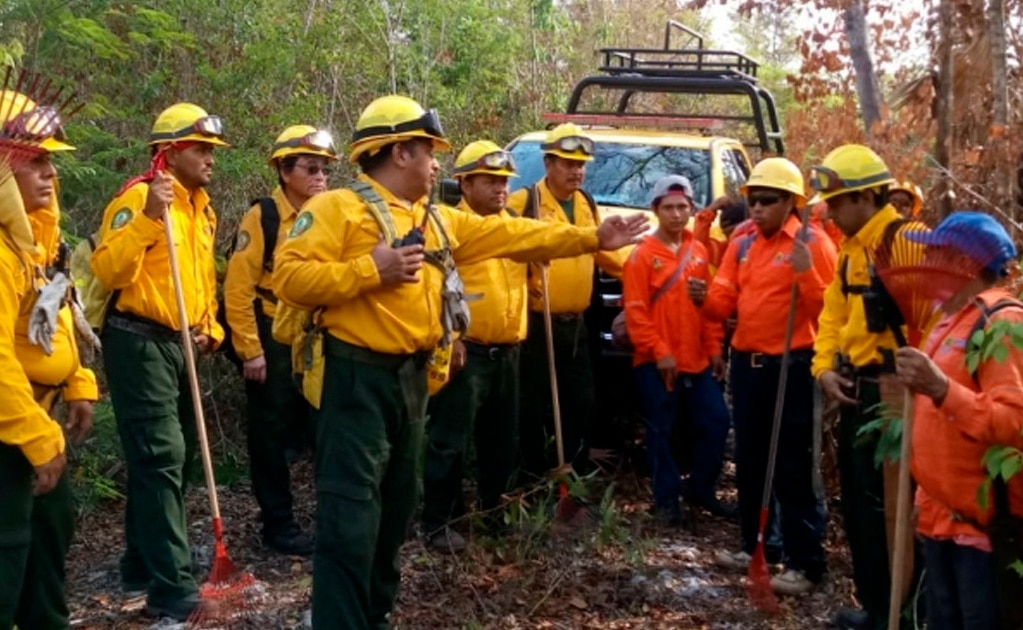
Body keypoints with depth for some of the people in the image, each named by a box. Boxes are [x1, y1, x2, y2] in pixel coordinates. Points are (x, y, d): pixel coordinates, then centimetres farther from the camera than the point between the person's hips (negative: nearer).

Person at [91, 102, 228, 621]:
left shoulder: (202, 210, 15)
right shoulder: (139, 198, -13)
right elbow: (106, 271, -24)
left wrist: (210, 327, 11)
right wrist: (148, 218, -33)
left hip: (178, 345, 9)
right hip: (138, 342, -9)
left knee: (171, 457, 14)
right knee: (160, 459, -11)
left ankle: (141, 565, 28)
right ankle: (172, 587, -7)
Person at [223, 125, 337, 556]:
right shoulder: (262, 217, -11)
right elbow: (238, 288, -13)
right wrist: (250, 350, -14)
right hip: (273, 340, -5)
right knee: (273, 435, 5)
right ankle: (278, 524, 16)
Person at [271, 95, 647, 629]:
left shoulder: (436, 219, 15)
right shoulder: (336, 209, -8)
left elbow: (511, 236, 17)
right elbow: (290, 276, -15)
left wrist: (591, 238, 16)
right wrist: (370, 270, -21)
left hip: (410, 377, 8)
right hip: (358, 378, -8)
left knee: (394, 507, 16)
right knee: (352, 516, -9)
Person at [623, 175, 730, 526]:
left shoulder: (699, 252, 8)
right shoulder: (643, 255, -7)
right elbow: (635, 312, -12)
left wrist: (715, 349, 7)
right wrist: (659, 352, -16)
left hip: (698, 360, 5)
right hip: (656, 363, -5)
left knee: (717, 422, 7)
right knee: (661, 433, 4)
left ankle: (701, 489, 25)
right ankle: (667, 501, 17)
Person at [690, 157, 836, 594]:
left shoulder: (813, 243, -6)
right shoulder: (741, 246, 13)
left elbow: (829, 309, -12)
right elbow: (726, 301, 8)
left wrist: (806, 273, -27)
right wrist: (704, 299, -13)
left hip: (792, 367, -7)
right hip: (746, 363, 7)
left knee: (794, 467, -3)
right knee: (749, 460, 16)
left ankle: (804, 563, 3)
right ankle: (754, 545, 30)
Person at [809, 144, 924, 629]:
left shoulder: (905, 241, -16)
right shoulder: (852, 250, 15)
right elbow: (833, 314, 18)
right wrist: (825, 367, 4)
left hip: (889, 394, -10)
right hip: (855, 392, 10)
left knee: (881, 507, -2)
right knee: (856, 504, 17)